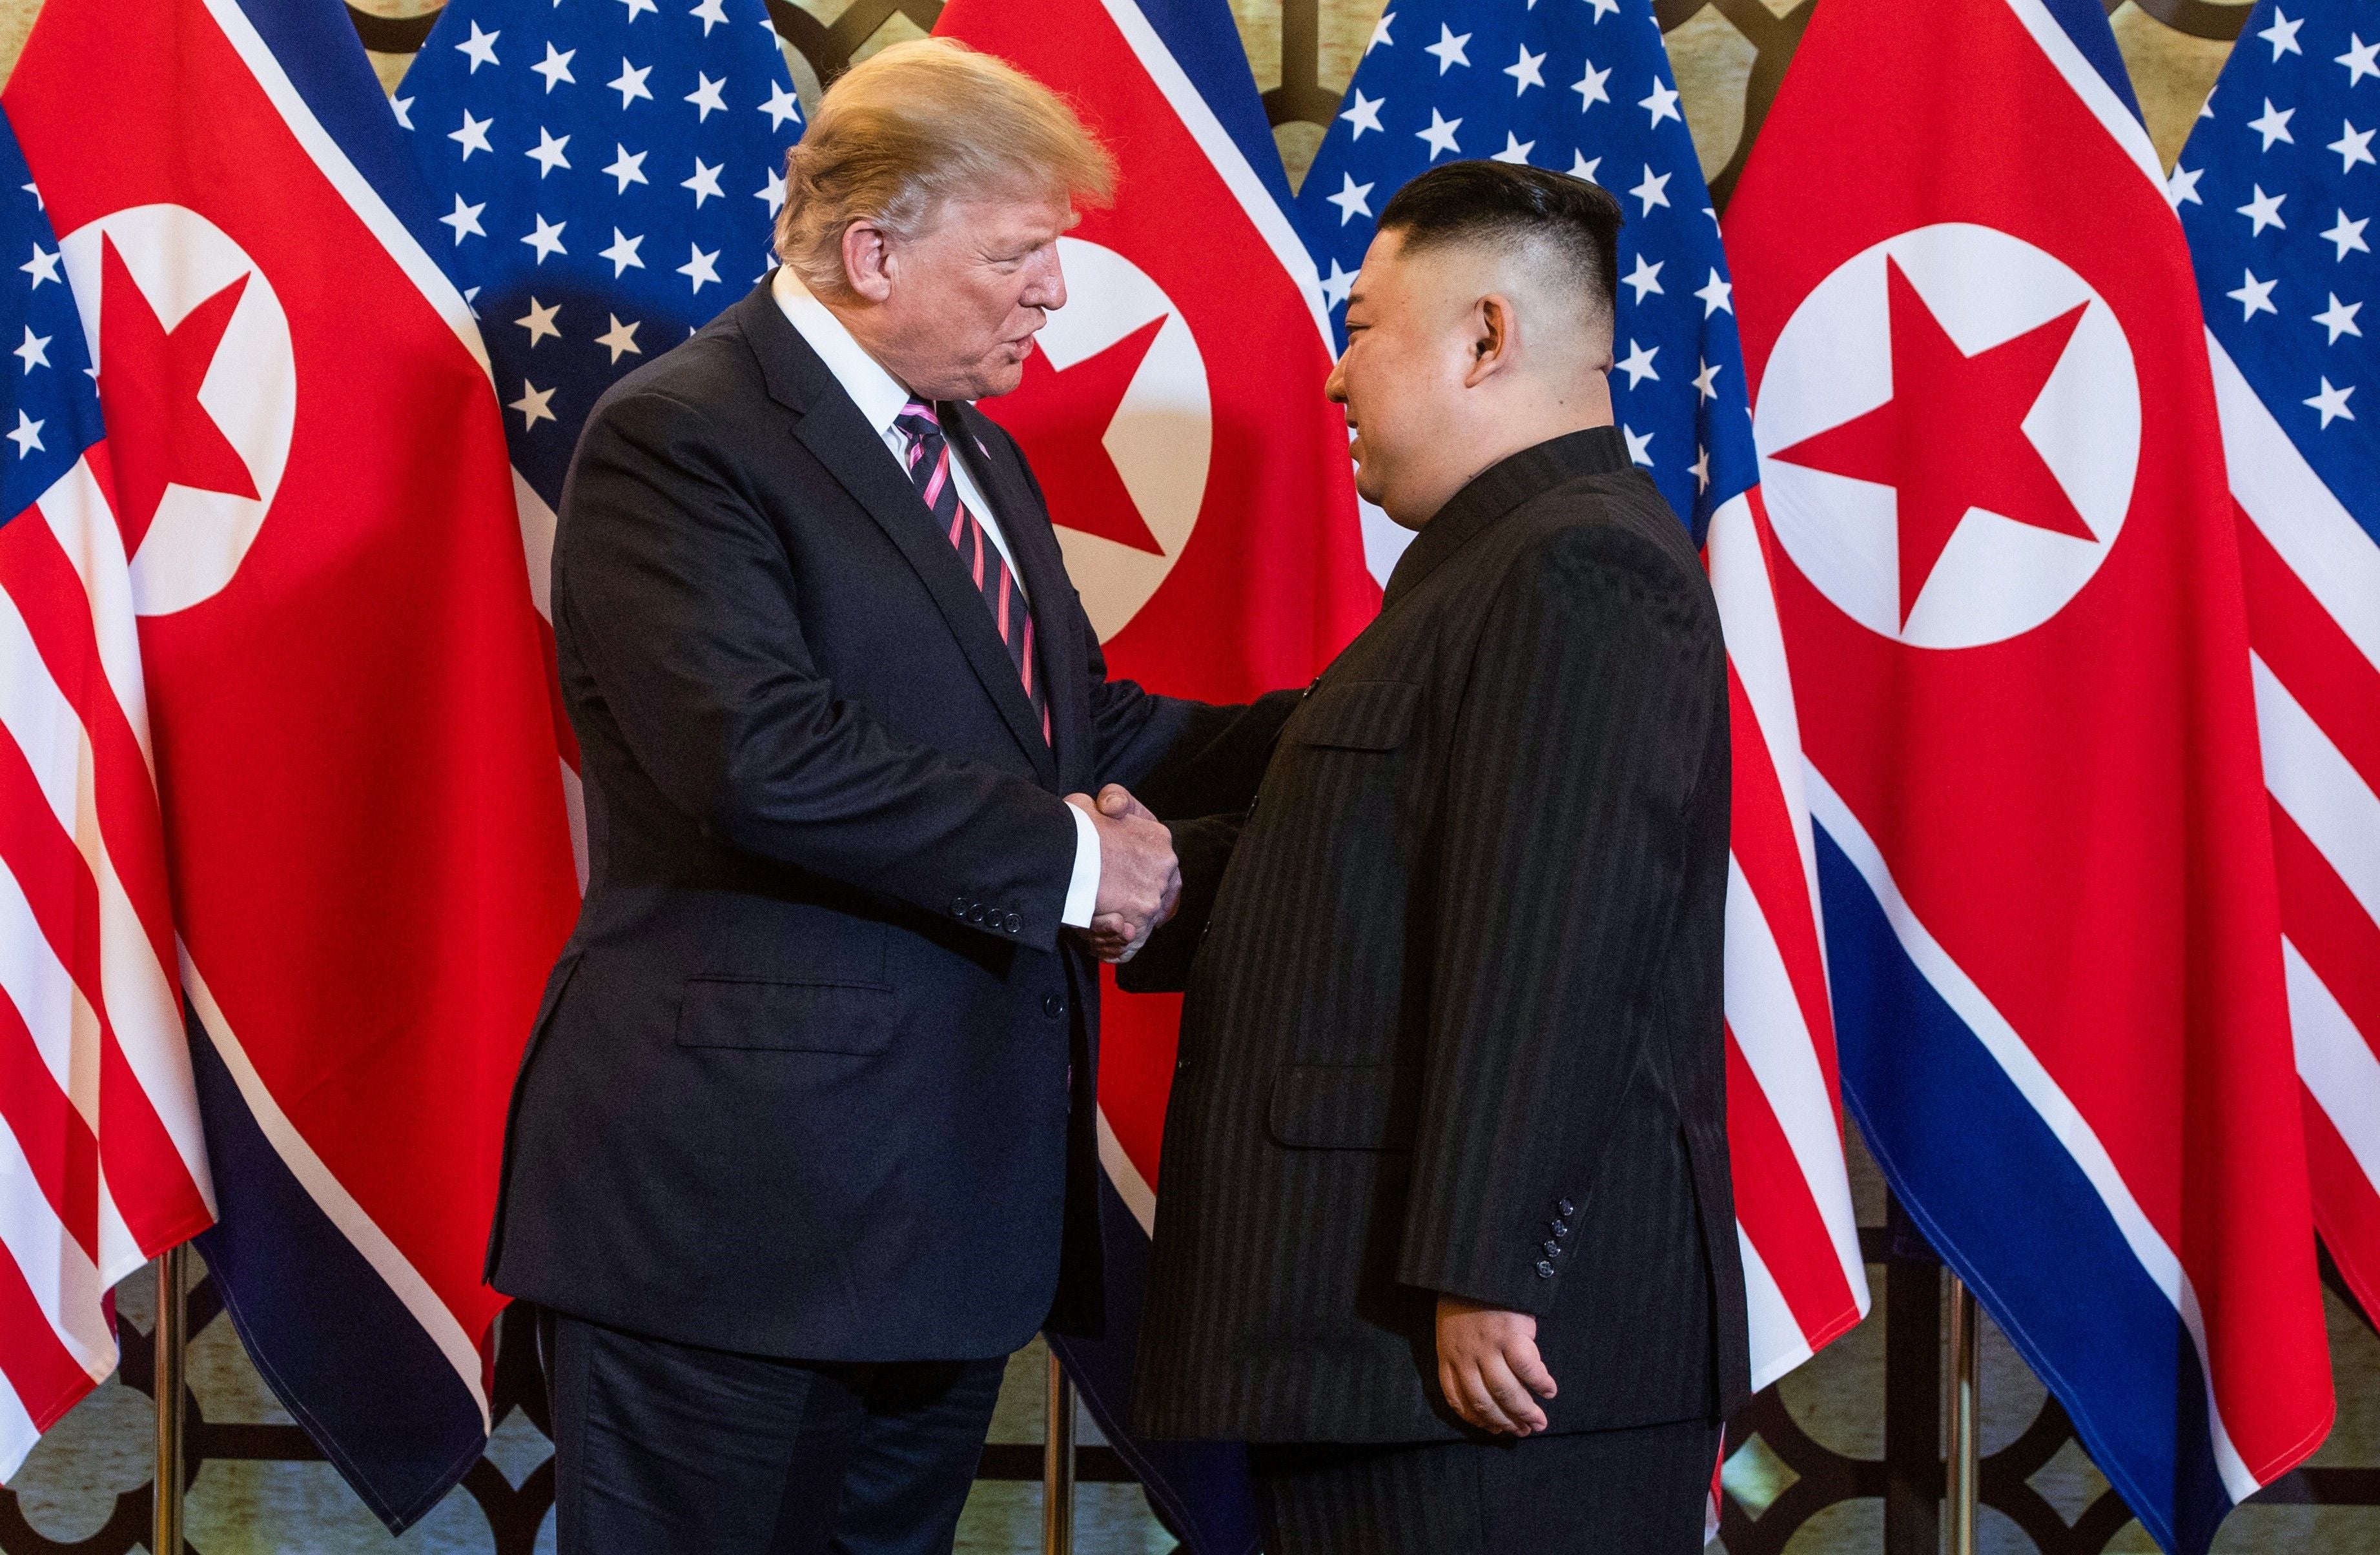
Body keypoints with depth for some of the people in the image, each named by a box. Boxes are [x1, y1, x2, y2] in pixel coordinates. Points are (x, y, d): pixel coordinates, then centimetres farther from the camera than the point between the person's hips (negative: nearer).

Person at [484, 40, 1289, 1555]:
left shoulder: (979, 456, 19)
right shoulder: (679, 439, -12)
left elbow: (1082, 729, 20)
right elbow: (757, 754, -25)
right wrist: (1067, 855, -19)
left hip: (952, 1188, 9)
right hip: (739, 1199, -9)